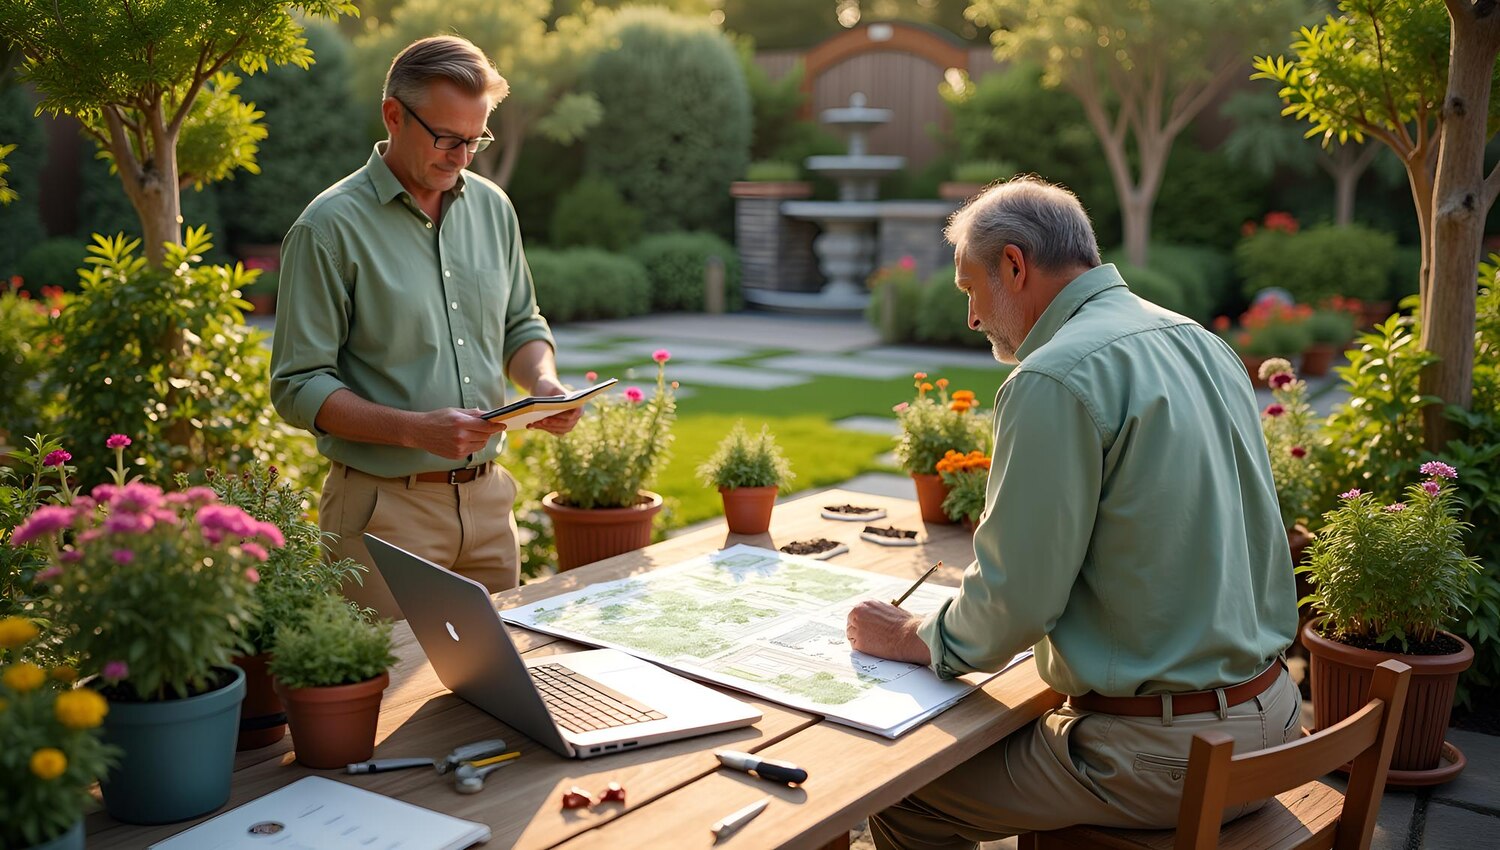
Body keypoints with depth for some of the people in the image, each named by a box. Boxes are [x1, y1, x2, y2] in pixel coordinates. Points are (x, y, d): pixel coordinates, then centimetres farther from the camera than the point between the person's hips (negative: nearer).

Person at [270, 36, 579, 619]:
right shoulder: (331, 227, -11)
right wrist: (417, 430, -23)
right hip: (383, 508, -5)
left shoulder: (492, 207, 7)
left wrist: (544, 382, -4)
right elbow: (298, 387, -12)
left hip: (487, 499, 5)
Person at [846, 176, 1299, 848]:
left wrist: (911, 639, 1)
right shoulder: (1203, 343, 9)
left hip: (1163, 755, -9)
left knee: (900, 796, 4)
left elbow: (1014, 600, -18)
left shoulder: (1057, 379, -19)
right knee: (1017, 727, 28)